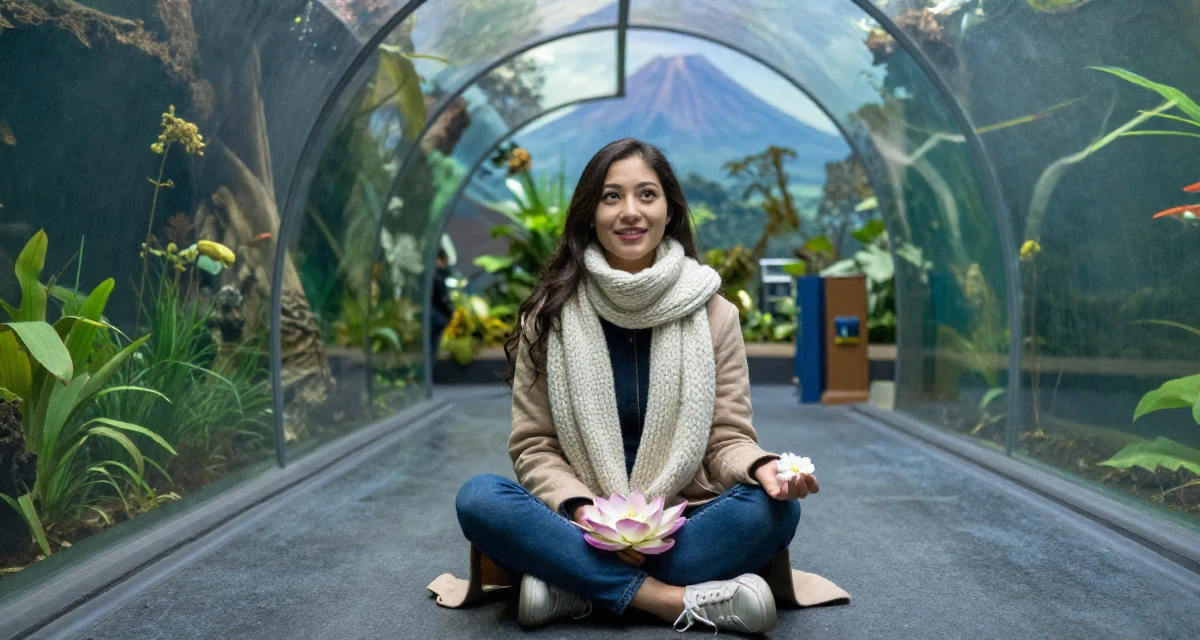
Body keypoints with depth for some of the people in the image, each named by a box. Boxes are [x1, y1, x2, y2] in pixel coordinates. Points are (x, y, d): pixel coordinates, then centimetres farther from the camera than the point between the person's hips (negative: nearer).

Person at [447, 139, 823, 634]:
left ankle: (577, 587, -23)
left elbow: (727, 437, 1)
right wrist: (582, 510, -19)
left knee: (777, 509, -27)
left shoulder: (713, 314, 2)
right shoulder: (552, 314, 0)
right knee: (478, 498, -27)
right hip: (581, 526, 0)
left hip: (682, 526, 1)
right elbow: (533, 444, 0)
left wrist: (762, 467, -23)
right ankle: (675, 599, -27)